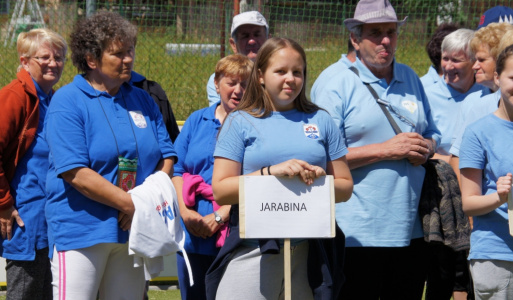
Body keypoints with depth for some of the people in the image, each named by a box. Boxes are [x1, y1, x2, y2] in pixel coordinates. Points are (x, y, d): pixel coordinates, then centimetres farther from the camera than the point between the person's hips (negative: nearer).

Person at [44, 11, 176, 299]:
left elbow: (167, 157, 10)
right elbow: (76, 173, -16)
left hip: (133, 230, 6)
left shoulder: (143, 100, 13)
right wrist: (129, 203, -16)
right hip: (81, 231, -6)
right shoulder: (67, 102, -7)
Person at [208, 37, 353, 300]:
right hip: (253, 251, -3)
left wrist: (320, 179, -6)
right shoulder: (240, 122, 7)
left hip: (309, 252, 3)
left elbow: (345, 186, 16)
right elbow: (220, 191, -2)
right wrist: (271, 172, -14)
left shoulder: (320, 121, 16)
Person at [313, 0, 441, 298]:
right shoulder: (339, 86, -3)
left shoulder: (411, 80, 15)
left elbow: (433, 134, 24)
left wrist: (426, 148, -1)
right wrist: (385, 150, -16)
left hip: (412, 229, 6)